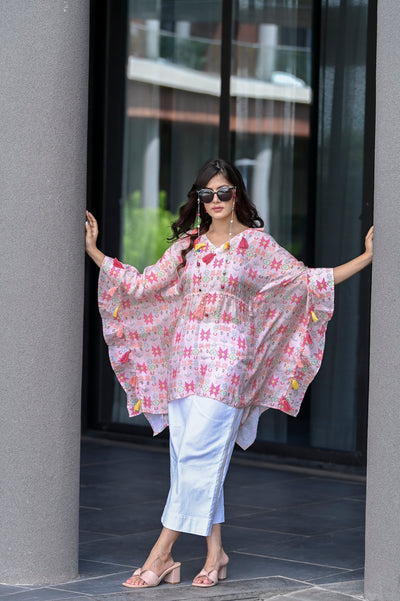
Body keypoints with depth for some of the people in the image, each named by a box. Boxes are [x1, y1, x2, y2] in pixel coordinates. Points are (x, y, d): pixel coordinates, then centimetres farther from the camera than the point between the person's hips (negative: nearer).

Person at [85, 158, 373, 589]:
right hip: (185, 359, 5)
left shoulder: (256, 243, 3)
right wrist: (94, 252, 7)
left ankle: (162, 553, -9)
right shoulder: (187, 243, 14)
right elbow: (143, 285, 11)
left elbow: (307, 279, 3)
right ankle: (214, 553, 11)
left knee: (197, 455, -10)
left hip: (226, 360, -4)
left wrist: (367, 257, -2)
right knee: (193, 459, 3)